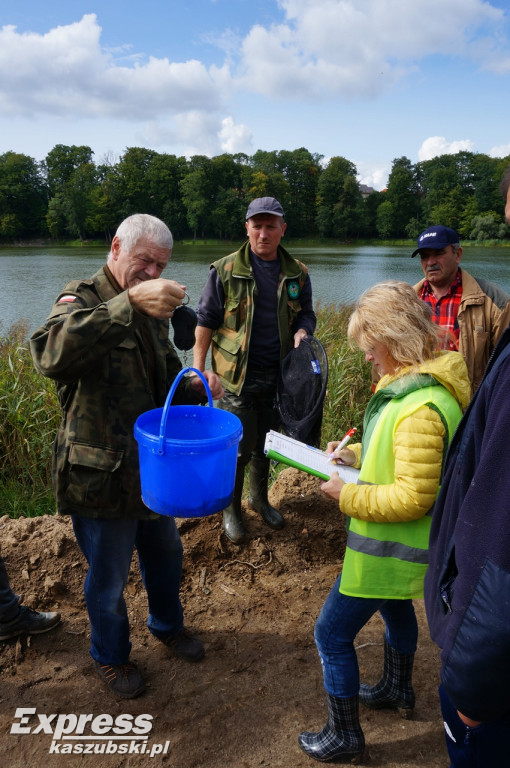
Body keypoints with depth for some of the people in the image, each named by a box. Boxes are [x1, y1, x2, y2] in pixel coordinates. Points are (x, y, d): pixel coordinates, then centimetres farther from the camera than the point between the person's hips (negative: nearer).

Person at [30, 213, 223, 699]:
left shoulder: (150, 311, 9)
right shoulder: (82, 299, -17)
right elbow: (52, 354, -41)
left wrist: (194, 386, -5)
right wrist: (127, 303, -49)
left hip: (152, 467, 7)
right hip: (101, 475, -7)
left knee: (164, 551, 25)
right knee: (109, 577, 13)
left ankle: (167, 624, 52)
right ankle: (110, 656, 40)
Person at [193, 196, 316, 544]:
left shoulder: (297, 273, 5)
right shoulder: (226, 270, -5)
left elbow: (306, 314, 16)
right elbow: (206, 320, -2)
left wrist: (302, 331, -9)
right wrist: (198, 368, -8)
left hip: (279, 375, 4)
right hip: (238, 376, -3)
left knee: (266, 443, 18)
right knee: (238, 447, 2)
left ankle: (260, 498, 40)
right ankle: (231, 509, 24)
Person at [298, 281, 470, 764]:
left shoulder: (420, 409, -33)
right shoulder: (421, 383, -1)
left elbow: (413, 499, -31)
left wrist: (348, 496, -21)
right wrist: (355, 454, 2)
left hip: (390, 550, -10)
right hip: (403, 546, 10)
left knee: (332, 633, 5)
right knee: (395, 606, 32)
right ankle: (398, 690, 57)